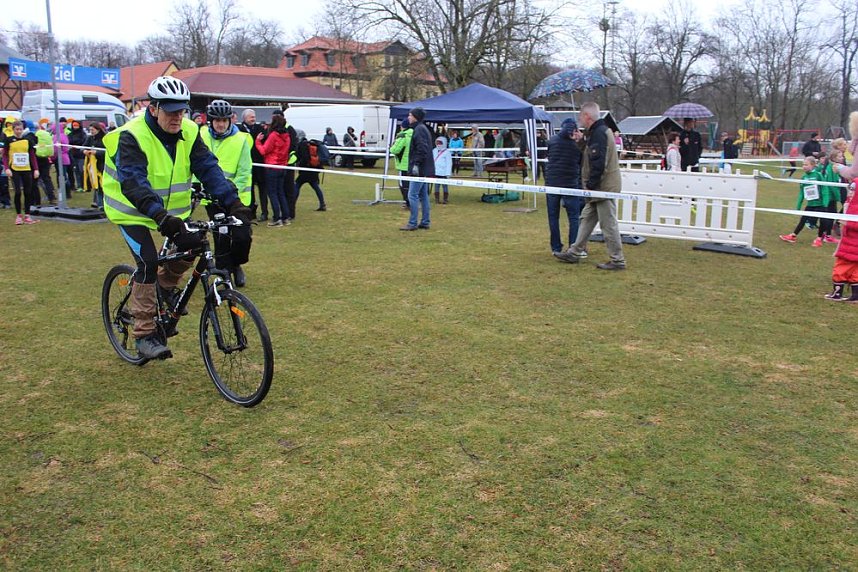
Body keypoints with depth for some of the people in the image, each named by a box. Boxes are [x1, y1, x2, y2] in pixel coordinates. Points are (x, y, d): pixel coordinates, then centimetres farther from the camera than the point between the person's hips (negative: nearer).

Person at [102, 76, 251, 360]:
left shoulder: (189, 132, -10)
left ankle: (165, 286, 23)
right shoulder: (132, 136, -25)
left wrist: (233, 202, -31)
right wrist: (160, 215, -52)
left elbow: (209, 168, -16)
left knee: (191, 248, -10)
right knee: (149, 263, -18)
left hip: (172, 208, 6)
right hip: (133, 209, -5)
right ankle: (145, 334, -5)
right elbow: (133, 183, -37)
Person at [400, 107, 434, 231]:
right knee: (423, 196, 12)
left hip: (420, 169, -10)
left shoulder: (419, 129, -13)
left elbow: (422, 149, -22)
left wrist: (416, 164, -22)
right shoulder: (423, 128, 18)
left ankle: (412, 223, -4)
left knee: (412, 195, -7)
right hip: (425, 169, 10)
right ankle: (425, 222, 16)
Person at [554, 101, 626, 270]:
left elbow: (598, 163, -23)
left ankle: (617, 260, 3)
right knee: (586, 218, 16)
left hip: (604, 187, -11)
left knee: (608, 223, -4)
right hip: (600, 188, 11)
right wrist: (582, 141, 10)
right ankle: (575, 252, 26)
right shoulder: (597, 131, 15)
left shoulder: (599, 133, -17)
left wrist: (591, 185, -20)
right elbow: (588, 155, 21)